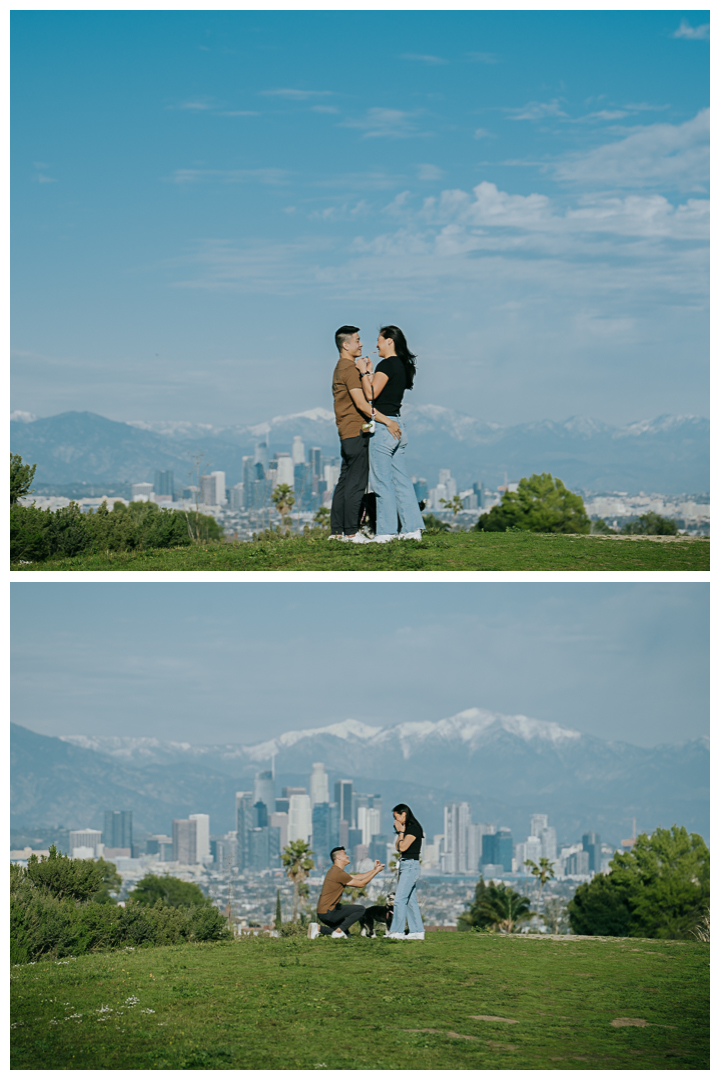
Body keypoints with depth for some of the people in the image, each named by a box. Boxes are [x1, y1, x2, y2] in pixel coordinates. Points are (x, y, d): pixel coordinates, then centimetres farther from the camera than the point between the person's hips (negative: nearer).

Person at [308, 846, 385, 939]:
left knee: (345, 932, 20)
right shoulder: (338, 873, -17)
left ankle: (319, 928, 5)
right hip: (328, 912, -10)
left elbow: (356, 877, 20)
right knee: (360, 909, -9)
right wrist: (376, 871, -4)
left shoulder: (334, 871, 17)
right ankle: (338, 931, -9)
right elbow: (360, 884, -11)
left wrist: (374, 870, 16)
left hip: (322, 912, 10)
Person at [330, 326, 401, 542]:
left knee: (345, 482, 10)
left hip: (347, 433, 10)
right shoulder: (349, 369, -13)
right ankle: (351, 532, -11)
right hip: (356, 432, -10)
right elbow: (361, 404, -21)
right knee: (356, 483, -9)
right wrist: (387, 421, -20)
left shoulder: (341, 368, 20)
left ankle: (337, 530, 11)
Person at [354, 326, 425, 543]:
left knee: (382, 482, -6)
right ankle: (413, 528, 8)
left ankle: (386, 531, -5)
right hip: (397, 427, 9)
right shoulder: (401, 366, 16)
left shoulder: (387, 364, -12)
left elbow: (371, 394, -16)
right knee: (401, 480, 10)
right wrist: (369, 372, 17)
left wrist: (364, 372, -5)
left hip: (383, 427, -9)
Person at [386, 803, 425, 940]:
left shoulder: (414, 828, -13)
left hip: (411, 865, -10)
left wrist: (401, 832, -6)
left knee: (400, 899, -11)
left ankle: (397, 931, -11)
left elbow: (403, 847, -19)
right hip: (405, 865, 10)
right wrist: (400, 832, 6)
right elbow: (398, 847, 15)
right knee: (410, 900, 9)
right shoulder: (407, 828, 16)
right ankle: (418, 931, 10)